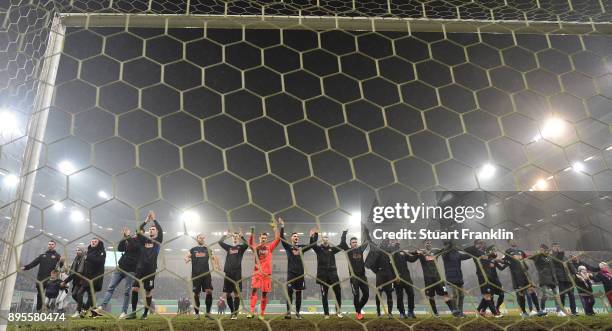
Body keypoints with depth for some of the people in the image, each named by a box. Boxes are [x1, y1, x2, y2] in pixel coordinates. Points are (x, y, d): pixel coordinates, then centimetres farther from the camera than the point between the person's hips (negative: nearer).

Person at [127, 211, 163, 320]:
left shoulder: (158, 241, 6)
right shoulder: (144, 240, 14)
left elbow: (161, 231, -11)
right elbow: (138, 231, -1)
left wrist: (154, 219, -8)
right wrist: (146, 220, -4)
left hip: (151, 269, -3)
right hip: (140, 268, 3)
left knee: (148, 292, 1)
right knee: (134, 288, -6)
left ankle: (145, 313, 10)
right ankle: (133, 312, 2)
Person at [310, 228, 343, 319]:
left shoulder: (332, 248, 13)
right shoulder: (318, 248, 6)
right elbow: (312, 244, -13)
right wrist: (315, 234, -26)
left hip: (333, 273, 2)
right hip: (322, 274, -2)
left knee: (338, 292, -2)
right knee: (324, 295, 4)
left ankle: (338, 311, 13)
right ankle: (326, 313, 12)